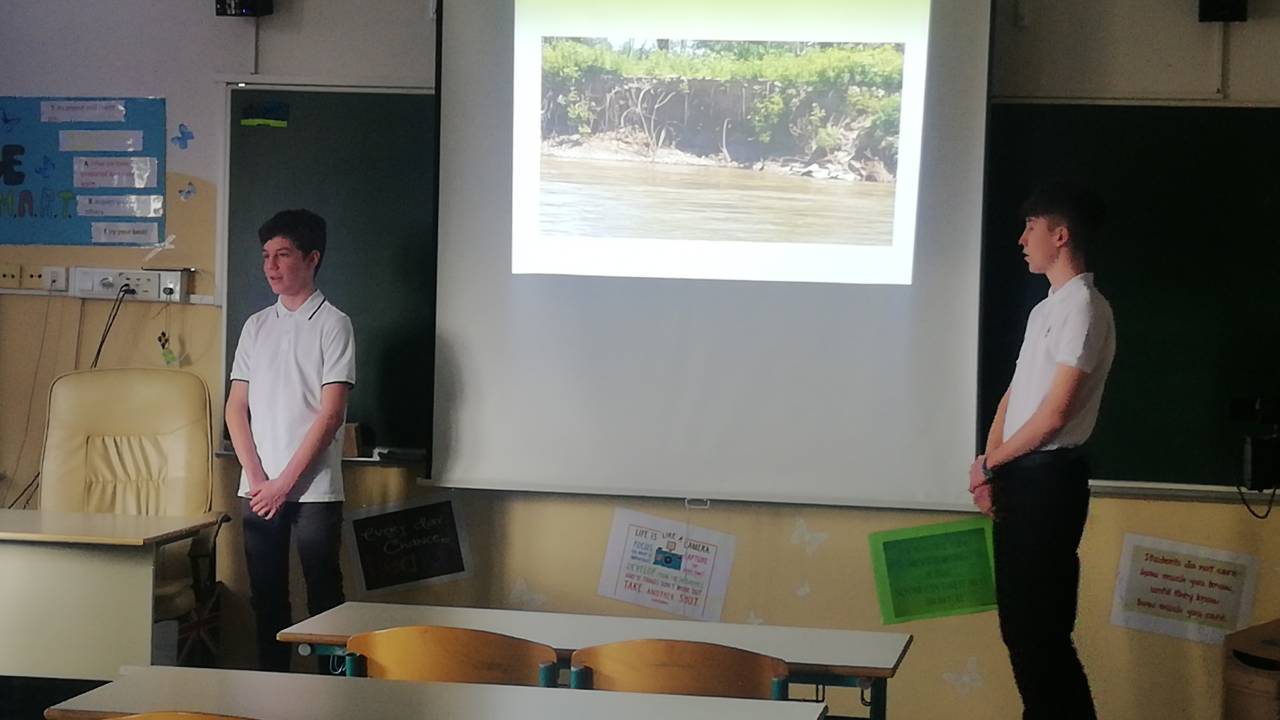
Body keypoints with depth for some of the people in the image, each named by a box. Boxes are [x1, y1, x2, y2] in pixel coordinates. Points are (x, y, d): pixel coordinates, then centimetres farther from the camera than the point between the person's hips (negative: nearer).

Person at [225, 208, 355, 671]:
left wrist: (284, 483, -12)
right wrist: (256, 477, -4)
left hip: (313, 490, -5)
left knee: (324, 598, -2)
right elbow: (237, 407, 10)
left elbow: (330, 413, -9)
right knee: (267, 598, 8)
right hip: (258, 489, 5)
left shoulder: (332, 325, -3)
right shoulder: (256, 326, 12)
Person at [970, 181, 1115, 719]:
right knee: (1019, 619, 12)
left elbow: (1054, 415, -17)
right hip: (1019, 477, 9)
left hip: (1047, 479, -9)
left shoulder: (1084, 307, -13)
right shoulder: (1044, 310, 17)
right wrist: (989, 472, 3)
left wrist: (989, 462, -6)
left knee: (1042, 624, -7)